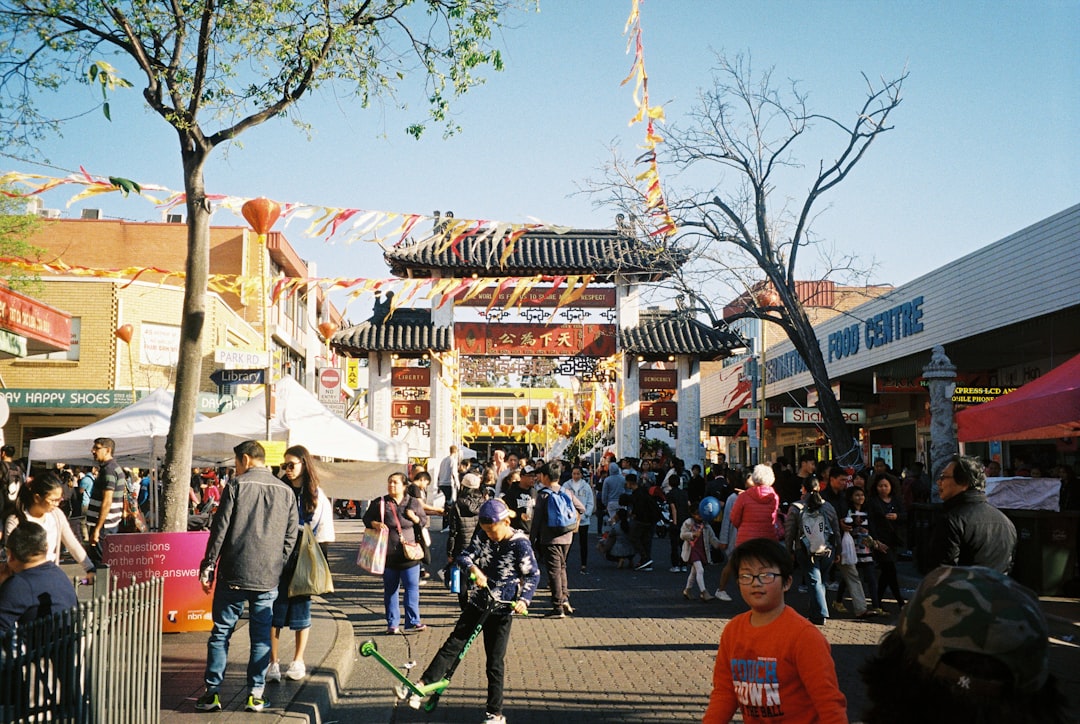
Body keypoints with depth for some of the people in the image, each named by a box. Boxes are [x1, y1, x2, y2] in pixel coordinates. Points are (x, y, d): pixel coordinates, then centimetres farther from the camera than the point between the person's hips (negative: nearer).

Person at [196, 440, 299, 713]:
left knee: (221, 633, 6)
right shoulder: (286, 492, 7)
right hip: (268, 578, 3)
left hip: (233, 574, -3)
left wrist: (207, 567, 1)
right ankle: (255, 694, 8)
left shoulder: (236, 485, -4)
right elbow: (290, 538, 7)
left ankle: (213, 693, 8)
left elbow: (219, 530, -5)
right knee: (261, 637, 7)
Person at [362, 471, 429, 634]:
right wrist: (375, 524, -10)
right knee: (390, 590, 8)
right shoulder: (380, 503, 1)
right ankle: (392, 623, 17)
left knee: (412, 587, -2)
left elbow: (424, 521, 12)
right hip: (388, 555, 0)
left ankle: (413, 621, 5)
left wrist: (414, 518, -8)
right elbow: (366, 518, 10)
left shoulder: (413, 503, 3)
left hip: (409, 555, 0)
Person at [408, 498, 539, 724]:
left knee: (495, 664, 3)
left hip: (501, 611, -4)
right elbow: (463, 557, -8)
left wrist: (524, 599, -25)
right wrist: (473, 568, -30)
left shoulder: (520, 545, -14)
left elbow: (533, 575, -10)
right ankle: (421, 685, -3)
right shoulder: (483, 537, -1)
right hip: (477, 603, 4)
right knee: (452, 644, -2)